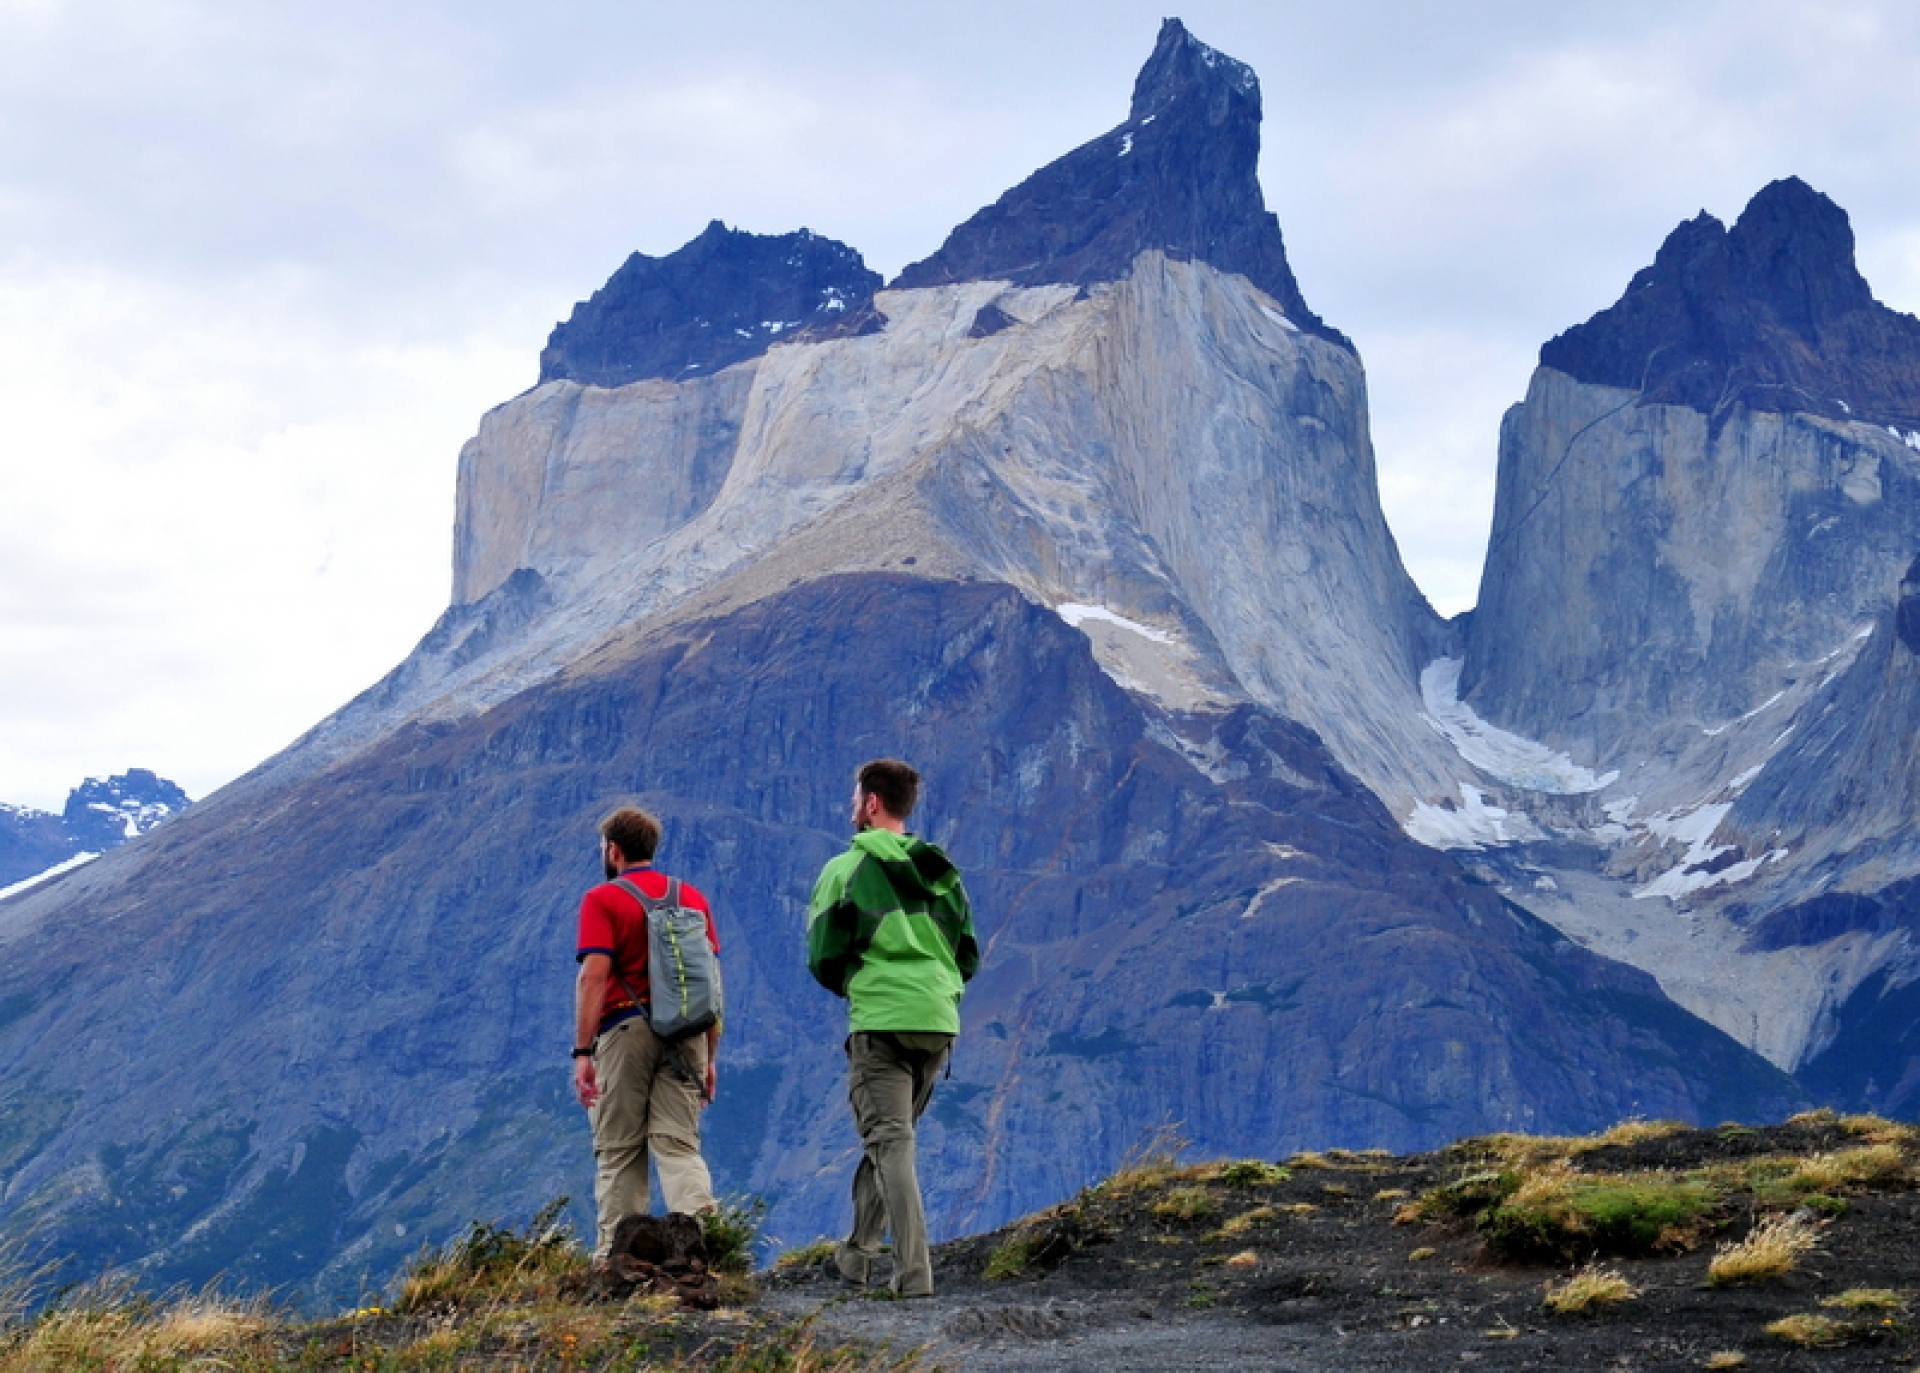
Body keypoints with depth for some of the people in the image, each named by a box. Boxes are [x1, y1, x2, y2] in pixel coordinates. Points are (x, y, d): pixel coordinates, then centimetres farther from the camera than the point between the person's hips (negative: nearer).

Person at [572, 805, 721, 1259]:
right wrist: (709, 1057, 17)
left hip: (625, 1030, -3)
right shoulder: (693, 898, 14)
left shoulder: (602, 900, -1)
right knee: (679, 1144, 1)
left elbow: (594, 975, -11)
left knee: (619, 1151, 6)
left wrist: (582, 1052, -12)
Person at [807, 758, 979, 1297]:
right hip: (940, 1023, 6)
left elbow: (824, 960, -2)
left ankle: (915, 1273, -17)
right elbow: (969, 956, 16)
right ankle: (859, 1252, 26)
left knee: (890, 1143, -6)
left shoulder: (845, 869, -2)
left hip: (880, 1023, -6)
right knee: (890, 1137, 20)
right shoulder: (941, 872, 15)